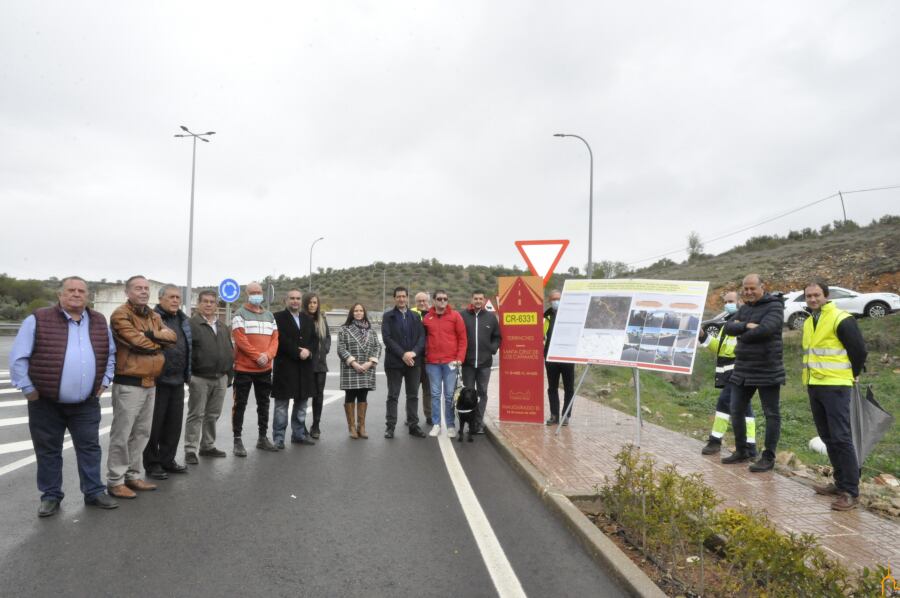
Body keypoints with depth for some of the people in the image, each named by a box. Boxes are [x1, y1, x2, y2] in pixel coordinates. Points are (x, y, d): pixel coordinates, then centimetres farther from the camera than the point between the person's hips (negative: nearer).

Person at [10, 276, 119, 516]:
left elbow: (110, 354, 16)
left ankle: (94, 492, 21)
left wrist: (105, 381, 8)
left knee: (90, 448, 9)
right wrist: (28, 388, -9)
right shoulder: (38, 320, -8)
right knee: (48, 451, 9)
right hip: (46, 403, -3)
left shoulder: (99, 322, 5)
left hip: (86, 404, 3)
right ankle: (51, 496, 23)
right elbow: (18, 358, -7)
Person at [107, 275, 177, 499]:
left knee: (142, 432, 14)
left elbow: (172, 336, 1)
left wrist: (151, 334, -14)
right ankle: (115, 481, 8)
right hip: (128, 384, -8)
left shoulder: (154, 317, 15)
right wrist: (158, 343, -3)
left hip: (150, 383, 8)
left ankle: (133, 475, 25)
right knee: (122, 434, -2)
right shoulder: (120, 315, -10)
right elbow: (138, 342, -20)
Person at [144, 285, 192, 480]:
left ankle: (167, 459, 25)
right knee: (155, 424, 3)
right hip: (157, 380, -7)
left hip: (177, 381, 7)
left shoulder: (183, 320, 15)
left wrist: (187, 374, 19)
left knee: (174, 423, 13)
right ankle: (152, 463, 15)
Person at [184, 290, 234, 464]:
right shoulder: (191, 324, -5)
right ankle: (190, 450, 7)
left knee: (213, 415, 14)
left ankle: (208, 446, 25)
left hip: (220, 378, 6)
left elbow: (230, 351, 18)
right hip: (200, 378, -6)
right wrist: (188, 375, -15)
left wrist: (230, 374, 14)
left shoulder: (223, 327, 16)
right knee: (196, 415, 0)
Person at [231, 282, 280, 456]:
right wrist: (257, 356, -18)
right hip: (244, 368, -5)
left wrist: (268, 355, -11)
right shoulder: (240, 314, -3)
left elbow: (275, 338, 7)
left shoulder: (269, 315, 14)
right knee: (240, 404, -1)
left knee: (264, 403, 12)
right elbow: (240, 339, -13)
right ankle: (237, 440, 5)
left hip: (265, 369, 6)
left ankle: (263, 438, 23)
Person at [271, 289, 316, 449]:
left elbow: (314, 339, 11)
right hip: (285, 367, -6)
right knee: (282, 404, 0)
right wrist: (298, 353, -16)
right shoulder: (278, 317, -4)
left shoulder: (307, 319, 16)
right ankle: (278, 437, 6)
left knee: (301, 402, 12)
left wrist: (308, 351, -9)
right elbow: (281, 340, -14)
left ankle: (299, 434, 23)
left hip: (304, 368, 6)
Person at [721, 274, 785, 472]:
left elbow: (764, 329, -24)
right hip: (742, 370, 7)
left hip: (767, 371, -7)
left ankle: (768, 457, 13)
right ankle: (741, 451, 26)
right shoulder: (744, 308, 13)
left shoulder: (774, 307, -9)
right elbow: (728, 327, 0)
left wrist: (741, 333, -9)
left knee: (771, 414, 4)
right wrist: (746, 326, -17)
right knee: (736, 411, 12)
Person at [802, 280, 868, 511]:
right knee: (828, 437, 12)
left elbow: (859, 350, -8)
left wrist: (852, 375, 2)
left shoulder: (841, 319, -11)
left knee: (841, 438, -8)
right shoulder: (808, 323, 14)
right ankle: (840, 482, 22)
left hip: (835, 387, -8)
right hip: (814, 387, 8)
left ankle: (851, 491, -3)